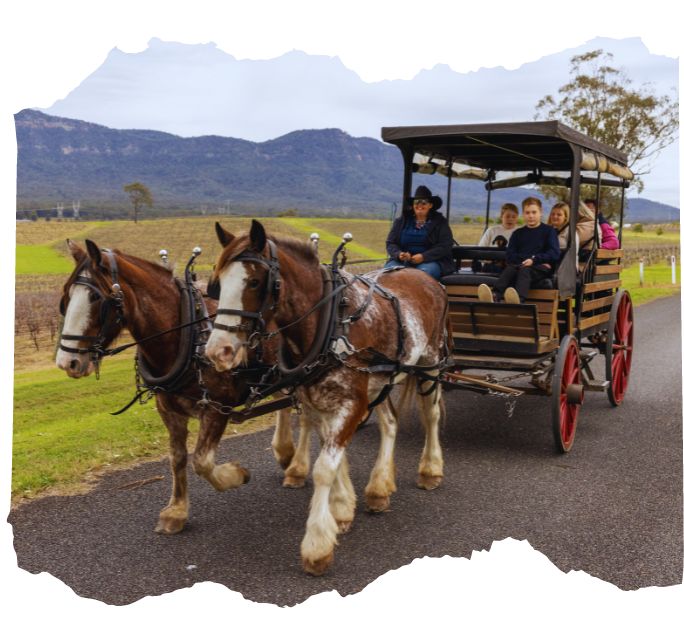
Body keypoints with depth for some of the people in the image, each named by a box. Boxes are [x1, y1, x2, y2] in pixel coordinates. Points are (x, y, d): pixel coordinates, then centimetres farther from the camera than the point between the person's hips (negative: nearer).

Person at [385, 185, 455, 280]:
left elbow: (445, 247, -2)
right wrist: (399, 254, -13)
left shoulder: (440, 222, 9)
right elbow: (390, 243, 12)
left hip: (430, 261, -2)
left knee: (426, 271, -36)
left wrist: (423, 256, -16)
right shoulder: (401, 221, 17)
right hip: (402, 261, 2)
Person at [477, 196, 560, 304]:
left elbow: (555, 254, 2)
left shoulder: (548, 231, 14)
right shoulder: (518, 233, 24)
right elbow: (509, 256, 12)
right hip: (520, 265, 3)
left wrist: (534, 260, -10)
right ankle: (495, 296, -60)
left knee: (524, 269, -37)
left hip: (541, 268, -3)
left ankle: (519, 299, -67)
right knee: (509, 268, -32)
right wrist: (526, 259, -6)